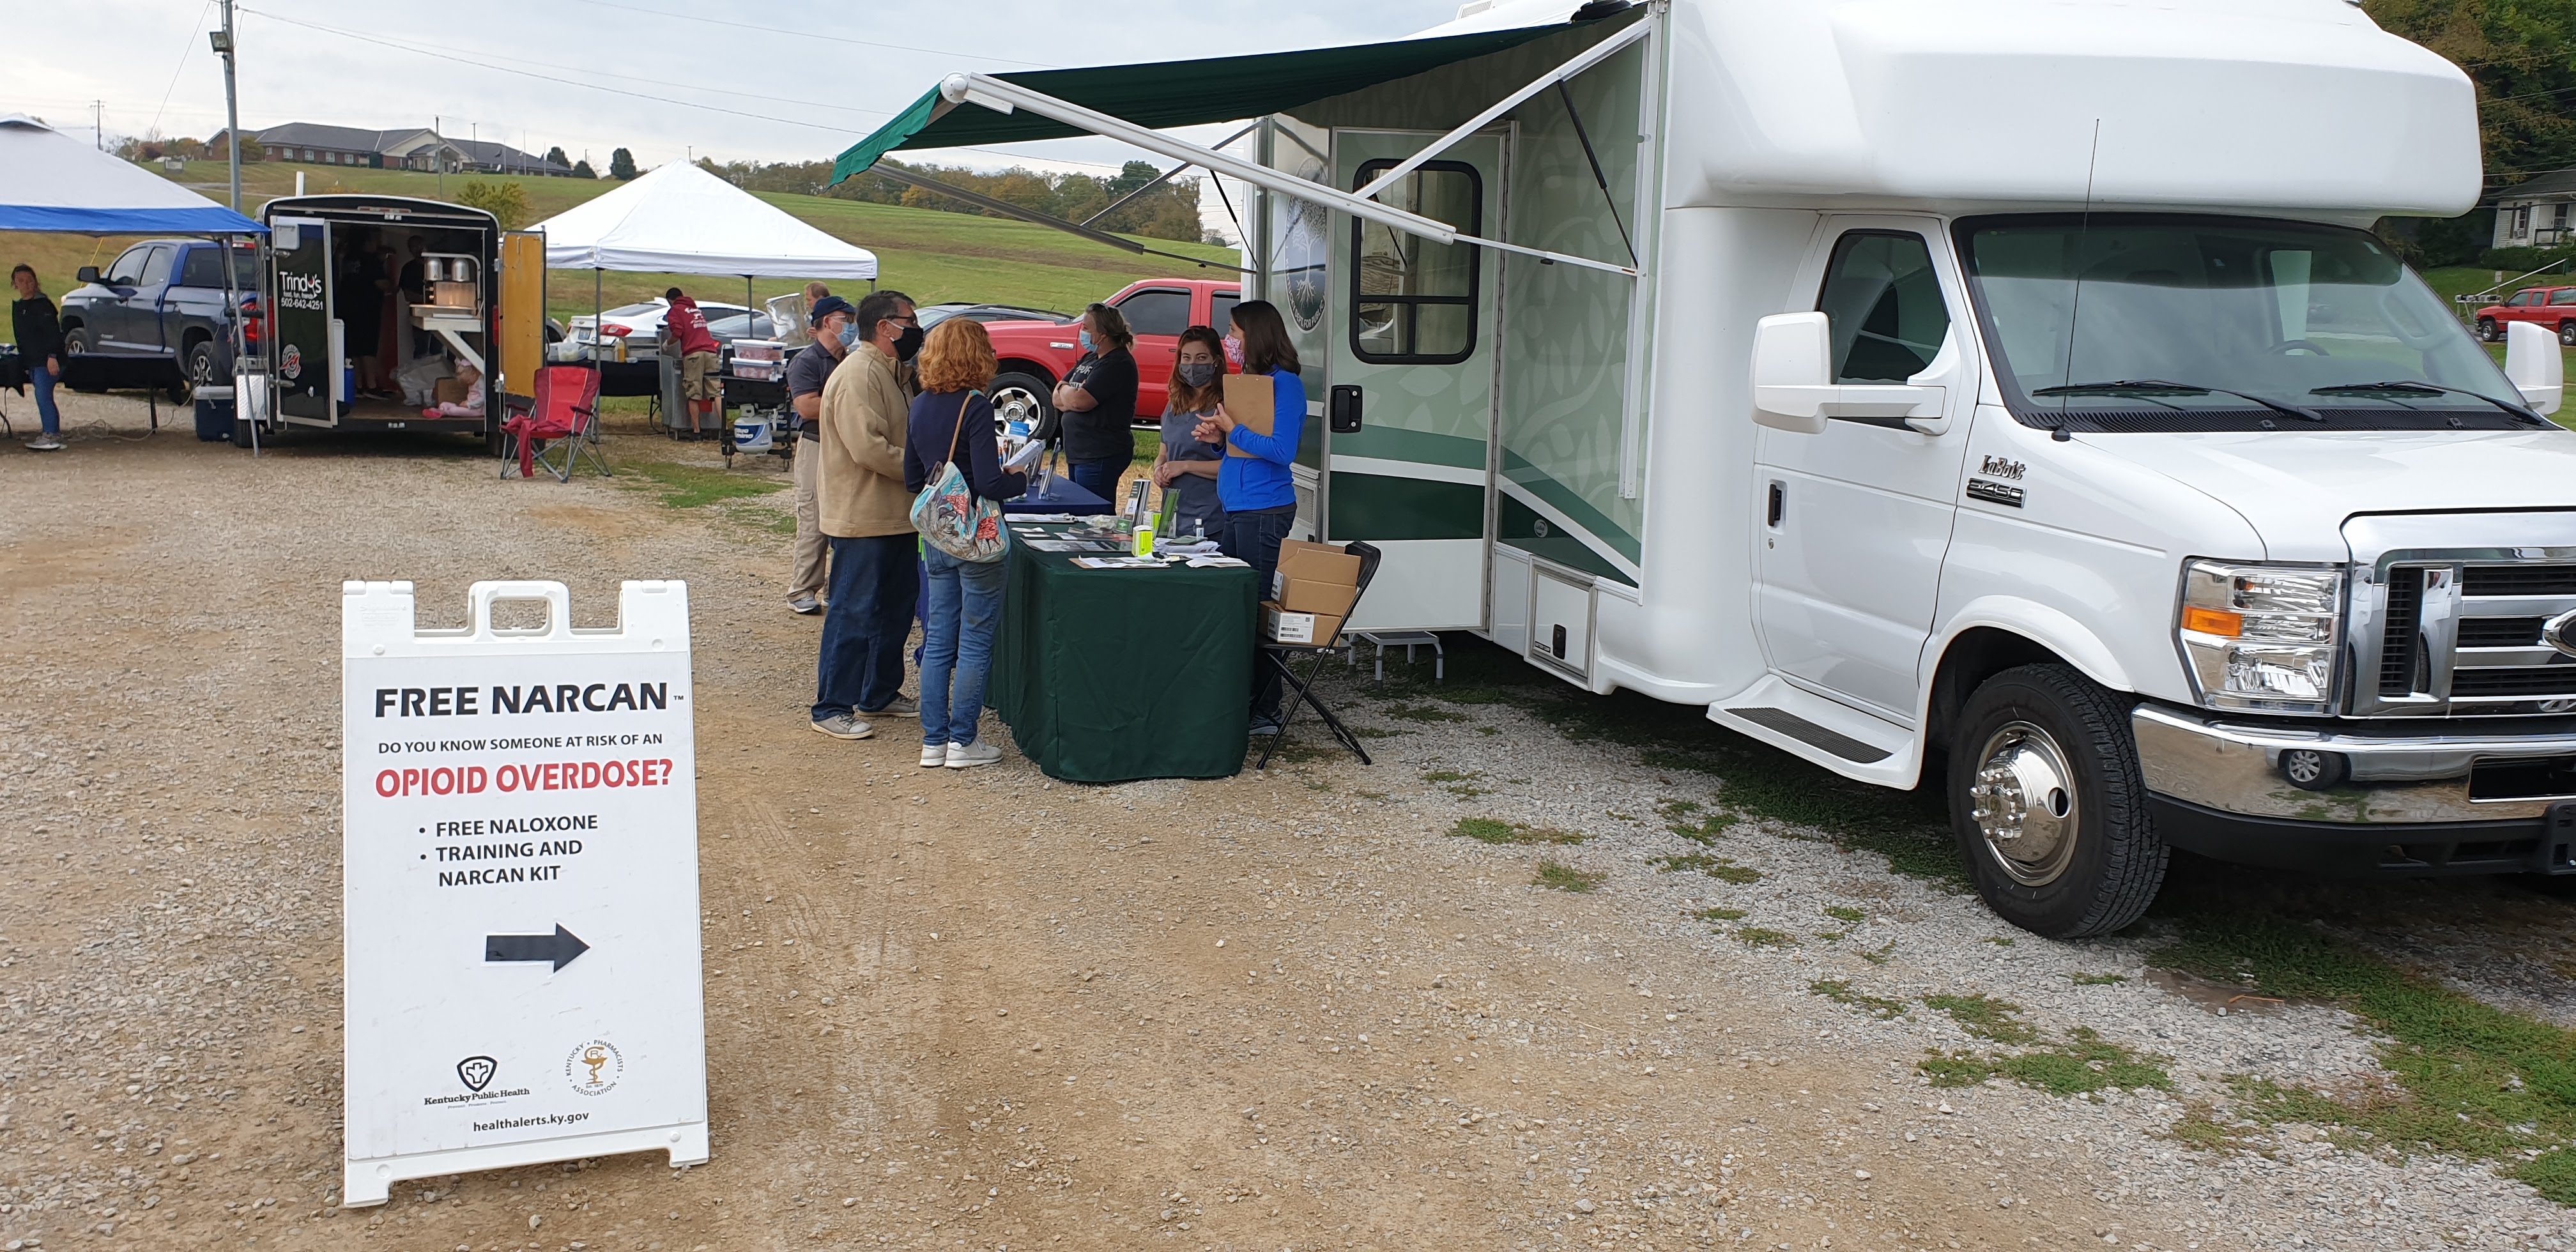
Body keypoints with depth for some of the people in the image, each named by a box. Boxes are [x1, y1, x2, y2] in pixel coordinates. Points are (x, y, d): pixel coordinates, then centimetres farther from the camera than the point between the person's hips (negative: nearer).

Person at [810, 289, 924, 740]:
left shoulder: (890, 373, 17)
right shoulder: (858, 375, -18)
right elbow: (869, 448, -26)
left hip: (894, 516, 10)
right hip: (863, 518, -10)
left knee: (895, 608, 17)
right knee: (853, 614, -5)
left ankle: (881, 694, 29)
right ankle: (832, 708, 2)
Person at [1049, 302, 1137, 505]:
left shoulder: (1118, 364, -15)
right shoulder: (1090, 358, 15)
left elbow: (1079, 402, -23)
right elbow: (1057, 399, 13)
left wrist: (1065, 390, -1)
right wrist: (1073, 395, -9)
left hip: (1100, 459, -10)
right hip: (1079, 454, 10)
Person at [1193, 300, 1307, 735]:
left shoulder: (1285, 384, -12)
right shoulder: (1250, 379, 17)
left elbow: (1282, 450, -20)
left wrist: (1234, 429, -14)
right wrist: (1219, 436, 5)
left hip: (1264, 512, -10)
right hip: (1236, 509, 10)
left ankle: (1265, 712, 1)